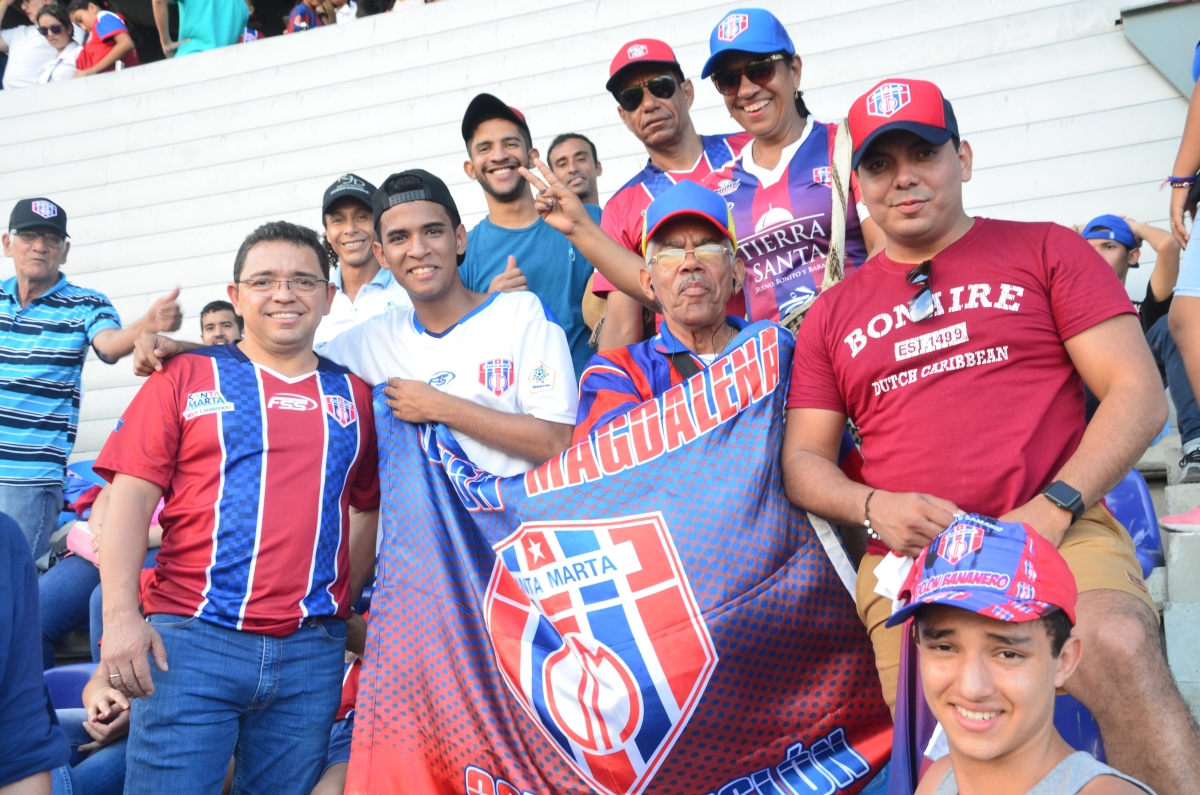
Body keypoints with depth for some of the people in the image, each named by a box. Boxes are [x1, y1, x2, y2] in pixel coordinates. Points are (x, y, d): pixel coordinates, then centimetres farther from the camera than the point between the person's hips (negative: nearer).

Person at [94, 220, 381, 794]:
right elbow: (131, 495, -2)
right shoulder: (187, 376, 3)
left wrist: (346, 601, 13)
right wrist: (120, 615, -11)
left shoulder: (353, 396, 12)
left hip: (312, 651, 3)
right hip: (192, 639, -3)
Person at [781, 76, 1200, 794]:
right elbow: (804, 459, 16)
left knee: (1121, 648, -32)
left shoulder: (1046, 251, 12)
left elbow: (1139, 393, 3)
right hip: (907, 557, 2)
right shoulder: (833, 314, 19)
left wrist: (1055, 507, -11)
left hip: (1059, 534, -2)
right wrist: (876, 508, -6)